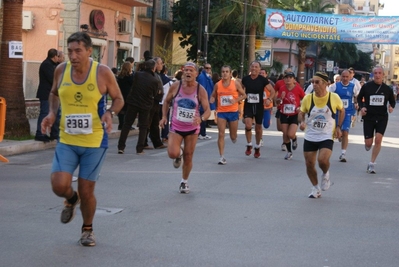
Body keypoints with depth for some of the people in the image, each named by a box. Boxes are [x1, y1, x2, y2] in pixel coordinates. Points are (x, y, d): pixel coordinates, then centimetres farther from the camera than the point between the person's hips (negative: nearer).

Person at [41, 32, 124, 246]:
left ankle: (87, 229, 31)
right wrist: (52, 113, -2)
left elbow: (118, 98, 1)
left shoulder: (102, 72, -12)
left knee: (86, 191, 2)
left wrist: (110, 113, -19)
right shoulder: (61, 70, -2)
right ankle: (72, 199, 25)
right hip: (66, 141, 2)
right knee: (59, 186, -14)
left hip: (95, 142, -2)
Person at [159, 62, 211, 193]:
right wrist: (164, 116, -3)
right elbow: (167, 101, 9)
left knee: (188, 157, 6)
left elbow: (207, 110, -14)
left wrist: (201, 118, -35)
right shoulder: (175, 86, -9)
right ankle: (179, 154, 20)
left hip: (192, 128, 0)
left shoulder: (201, 90, -11)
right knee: (173, 153, -20)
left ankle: (184, 182, 30)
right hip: (176, 127, 0)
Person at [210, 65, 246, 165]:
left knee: (233, 136, 10)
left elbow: (244, 95, 4)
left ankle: (234, 138, 49)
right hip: (221, 112, 0)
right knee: (221, 134, -10)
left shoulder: (236, 83, -3)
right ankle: (222, 157, -5)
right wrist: (212, 100, -11)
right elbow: (213, 96, 13)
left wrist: (236, 100, -15)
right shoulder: (217, 85, 1)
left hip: (233, 112, 0)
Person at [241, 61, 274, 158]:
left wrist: (269, 99, -22)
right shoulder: (245, 79, -3)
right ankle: (249, 145, 2)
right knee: (248, 125, -18)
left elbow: (272, 91, -4)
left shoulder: (263, 80, -8)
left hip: (259, 106, 0)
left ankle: (257, 147, 32)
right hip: (248, 106, 0)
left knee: (258, 128, 11)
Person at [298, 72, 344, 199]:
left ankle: (325, 174, 11)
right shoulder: (308, 98, -7)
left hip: (327, 137, -3)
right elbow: (301, 113, 8)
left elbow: (342, 110, 9)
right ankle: (316, 188, 27)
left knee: (322, 160, -25)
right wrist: (302, 122, -13)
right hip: (310, 137, 3)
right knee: (309, 164, 4)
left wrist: (338, 127, 1)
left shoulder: (334, 97, -10)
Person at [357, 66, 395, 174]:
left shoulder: (387, 89, 1)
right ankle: (367, 145, 41)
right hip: (368, 117, -1)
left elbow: (392, 101, 14)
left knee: (378, 139, -15)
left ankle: (372, 164, -2)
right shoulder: (366, 86, -3)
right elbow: (359, 98, 10)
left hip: (382, 118, 1)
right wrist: (361, 107, -9)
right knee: (368, 143, -1)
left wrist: (391, 107, -8)